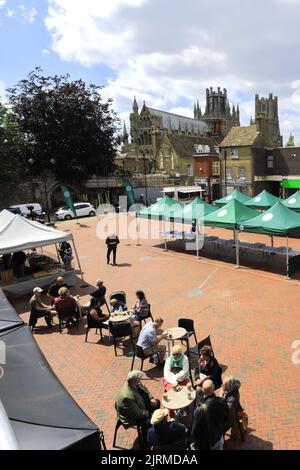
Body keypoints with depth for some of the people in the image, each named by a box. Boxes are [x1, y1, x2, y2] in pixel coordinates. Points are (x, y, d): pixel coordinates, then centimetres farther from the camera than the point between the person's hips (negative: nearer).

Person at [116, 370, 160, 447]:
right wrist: (149, 413, -17)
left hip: (140, 404, 8)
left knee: (157, 403, 9)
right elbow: (137, 413, -30)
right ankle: (145, 442, 2)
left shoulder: (134, 383, -19)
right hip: (131, 416, -8)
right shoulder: (127, 396, -41)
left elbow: (144, 388, 3)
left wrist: (151, 398, -9)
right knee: (147, 422, -25)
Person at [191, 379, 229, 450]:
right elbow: (226, 418, -1)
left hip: (206, 443, -4)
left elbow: (195, 429, -22)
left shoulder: (200, 409, -37)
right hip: (219, 439, 4)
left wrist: (195, 443, -3)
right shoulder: (222, 402, -22)